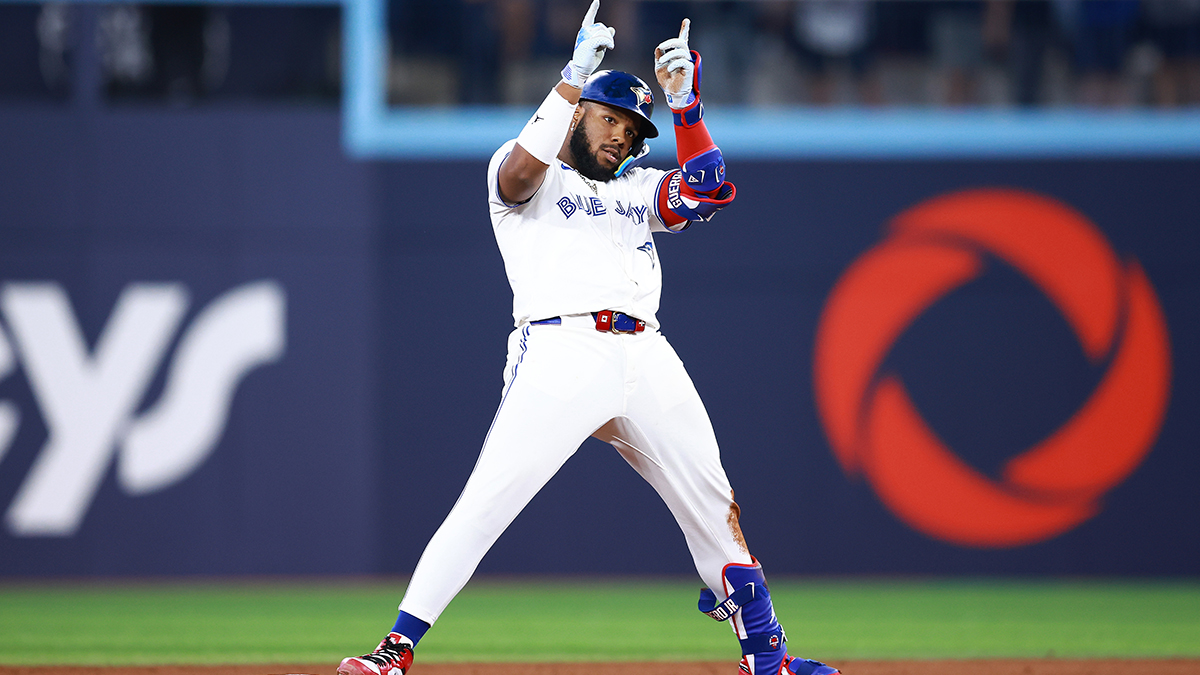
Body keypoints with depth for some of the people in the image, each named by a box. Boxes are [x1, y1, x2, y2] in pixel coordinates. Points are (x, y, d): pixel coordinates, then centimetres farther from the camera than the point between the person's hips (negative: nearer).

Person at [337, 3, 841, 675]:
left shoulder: (636, 190, 28)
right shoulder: (528, 177, 12)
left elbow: (710, 191, 13)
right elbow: (521, 171, -12)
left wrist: (684, 103, 9)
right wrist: (573, 78, -12)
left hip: (646, 358, 6)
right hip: (562, 349, -6)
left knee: (714, 505, 8)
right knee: (485, 505, -16)